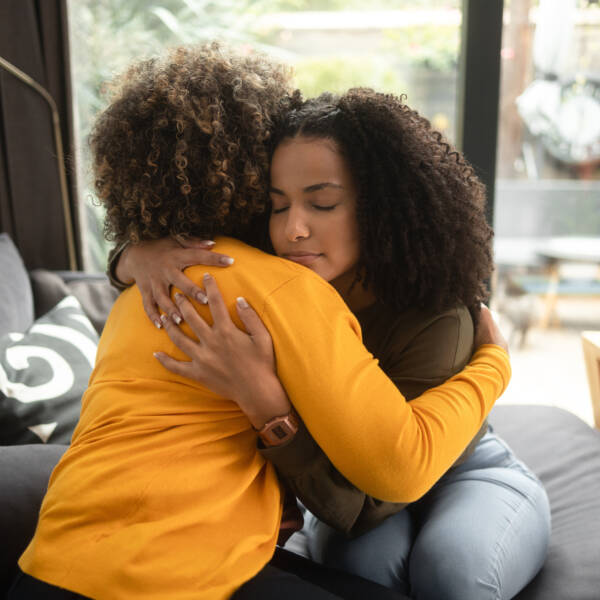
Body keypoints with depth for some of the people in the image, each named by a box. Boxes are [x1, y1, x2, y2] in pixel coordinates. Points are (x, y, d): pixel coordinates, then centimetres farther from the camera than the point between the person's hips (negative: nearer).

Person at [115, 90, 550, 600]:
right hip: (338, 477, 2)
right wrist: (140, 255, -28)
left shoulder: (435, 322, -32)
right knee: (364, 556, -31)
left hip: (468, 476, -1)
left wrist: (261, 396, -51)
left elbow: (360, 506, -35)